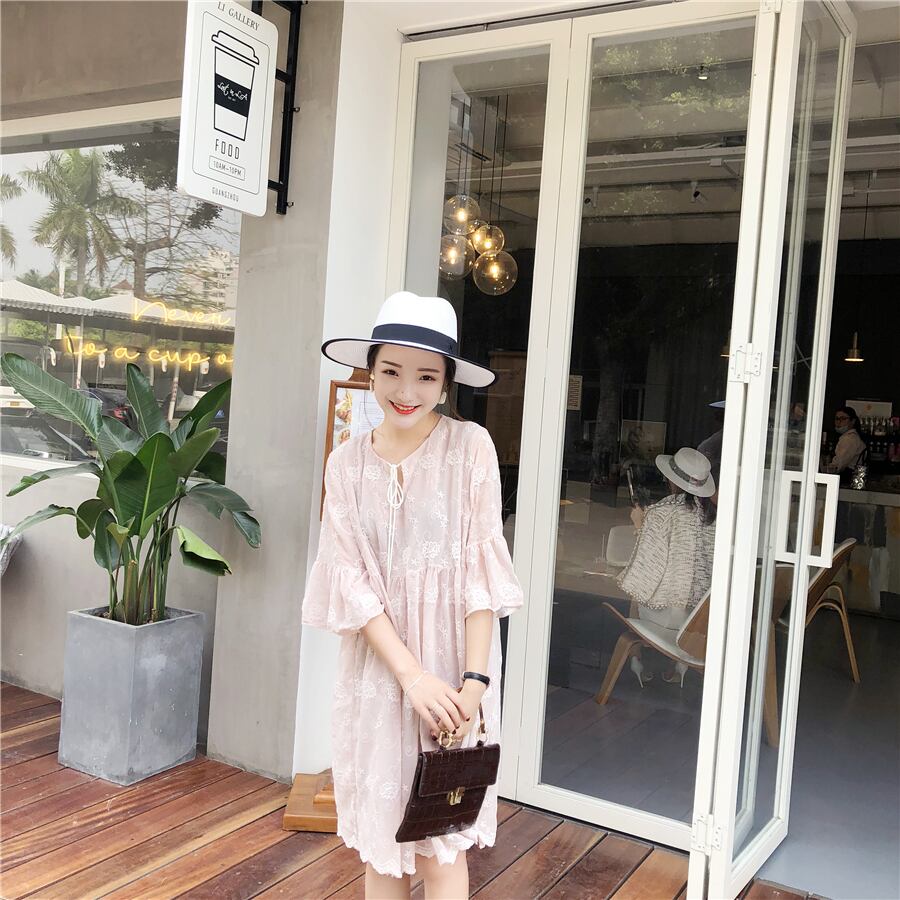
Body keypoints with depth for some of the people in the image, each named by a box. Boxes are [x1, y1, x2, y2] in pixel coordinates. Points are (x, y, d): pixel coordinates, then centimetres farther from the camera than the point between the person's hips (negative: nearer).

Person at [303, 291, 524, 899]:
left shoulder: (470, 446, -7)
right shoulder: (347, 463, 1)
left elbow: (480, 569, -9)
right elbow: (349, 577, -5)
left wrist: (473, 679, -16)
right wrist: (410, 673, -15)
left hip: (453, 660, -2)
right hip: (376, 666, 3)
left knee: (440, 844, 6)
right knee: (380, 838, 14)